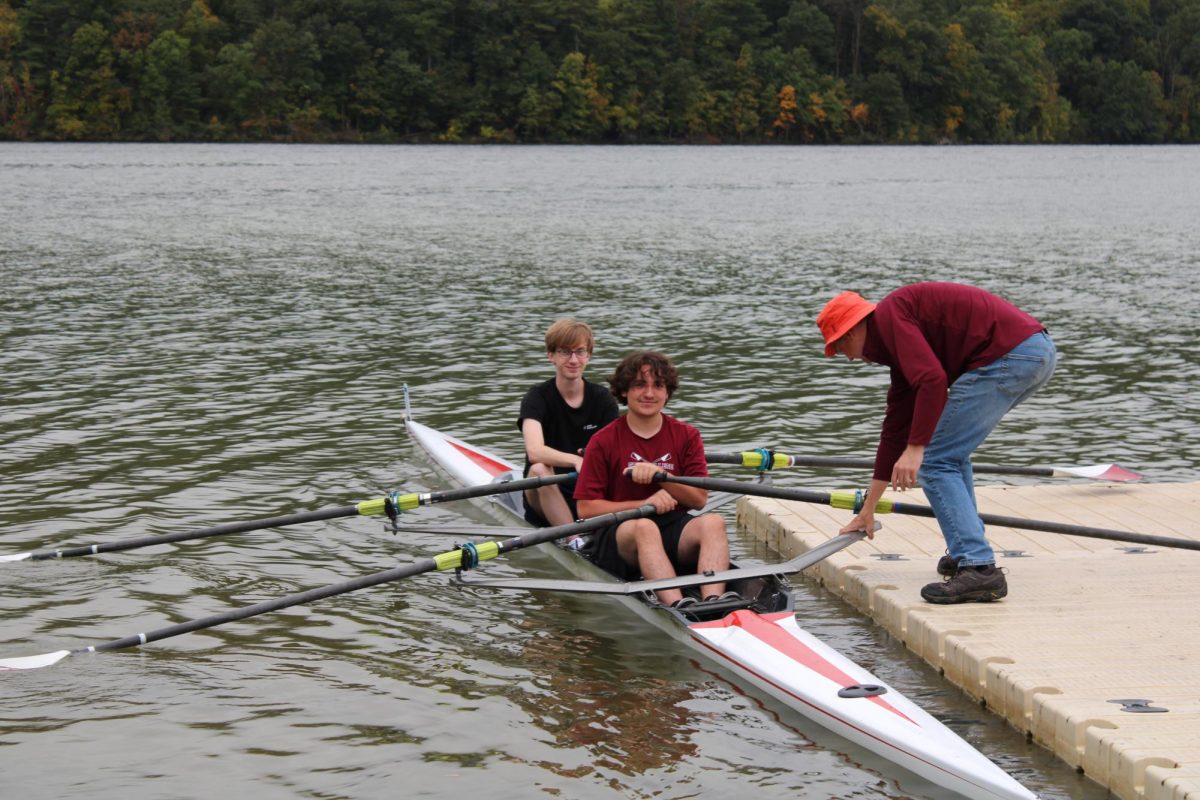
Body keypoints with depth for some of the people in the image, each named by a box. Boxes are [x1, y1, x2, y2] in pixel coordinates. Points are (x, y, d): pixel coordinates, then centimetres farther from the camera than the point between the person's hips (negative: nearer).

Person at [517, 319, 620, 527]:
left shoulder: (602, 398, 4)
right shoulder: (538, 397, -6)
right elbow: (534, 451, -25)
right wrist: (577, 461, -43)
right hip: (547, 500, -2)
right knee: (539, 469, -34)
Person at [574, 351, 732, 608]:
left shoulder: (687, 436, 11)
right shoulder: (604, 442, 2)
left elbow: (699, 499, 2)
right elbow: (586, 507, -5)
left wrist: (659, 475, -15)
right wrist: (646, 503, -13)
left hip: (674, 530, 3)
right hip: (620, 533, -3)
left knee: (713, 522, -28)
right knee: (644, 527, -37)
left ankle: (713, 602, -52)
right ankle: (676, 605, -57)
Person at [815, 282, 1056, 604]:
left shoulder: (889, 315, -1)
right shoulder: (898, 346, 28)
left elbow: (933, 380, -17)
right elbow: (896, 426, 33)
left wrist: (915, 449, -16)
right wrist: (868, 510, 38)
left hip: (1007, 356, -10)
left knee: (935, 461, -4)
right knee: (951, 453, 26)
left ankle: (979, 569, -12)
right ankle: (969, 552, 25)